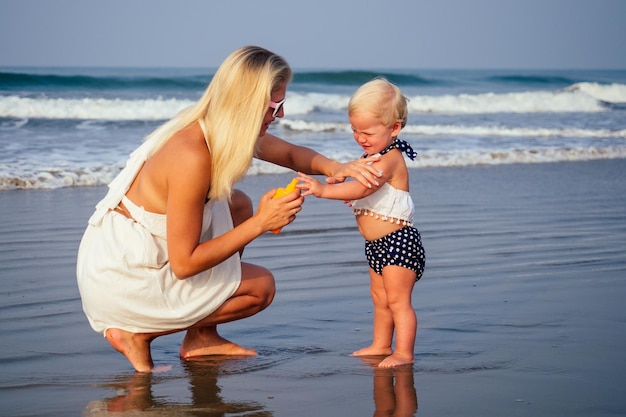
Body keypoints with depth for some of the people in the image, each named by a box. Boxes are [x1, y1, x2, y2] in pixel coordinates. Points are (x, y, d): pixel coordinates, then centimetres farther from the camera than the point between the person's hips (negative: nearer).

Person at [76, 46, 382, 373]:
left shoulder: (213, 127, -2)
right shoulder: (193, 157, -29)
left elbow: (290, 154, 15)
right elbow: (184, 264, -24)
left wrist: (332, 167, -6)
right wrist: (260, 223, -22)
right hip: (120, 279, -9)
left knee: (238, 205, 17)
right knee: (261, 287, 2)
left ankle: (201, 337, 18)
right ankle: (138, 333, 1)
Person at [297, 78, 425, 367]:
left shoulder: (390, 160, -22)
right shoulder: (372, 156, 10)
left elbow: (362, 188, -35)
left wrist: (324, 190, -44)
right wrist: (350, 196, 4)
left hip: (398, 240, -10)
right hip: (377, 244, 10)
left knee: (398, 299, -6)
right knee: (379, 297, 18)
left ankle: (404, 353, 0)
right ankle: (381, 346, 29)